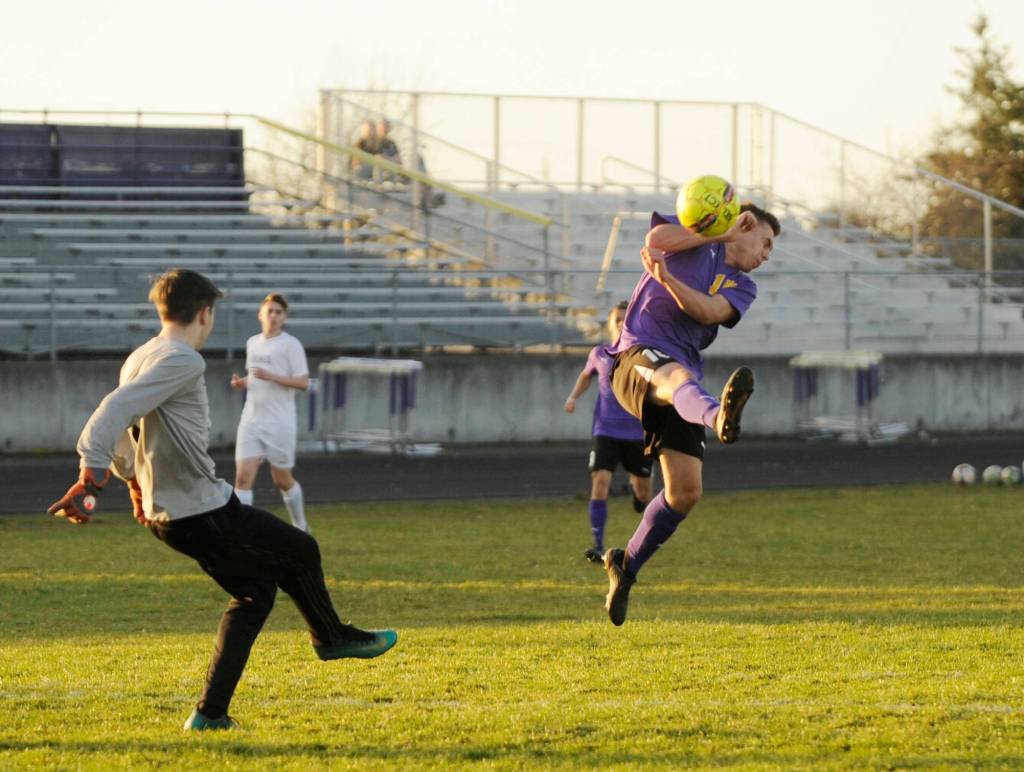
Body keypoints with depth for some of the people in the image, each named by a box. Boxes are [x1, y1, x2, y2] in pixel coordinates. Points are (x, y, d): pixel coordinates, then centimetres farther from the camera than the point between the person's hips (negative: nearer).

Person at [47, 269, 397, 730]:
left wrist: (136, 485, 34)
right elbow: (115, 413, -30)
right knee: (302, 552, 12)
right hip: (204, 510, -9)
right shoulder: (182, 362, -18)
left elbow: (120, 430, 21)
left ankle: (211, 713, 15)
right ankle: (331, 637, 36)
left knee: (255, 591, 19)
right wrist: (90, 477, -37)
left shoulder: (140, 359, 10)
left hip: (166, 515, 9)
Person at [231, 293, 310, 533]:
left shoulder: (290, 344, -7)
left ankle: (300, 527, 30)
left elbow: (303, 383, -11)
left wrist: (271, 376, -22)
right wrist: (242, 382, 3)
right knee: (243, 476, -9)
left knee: (282, 479, 8)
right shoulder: (252, 343, 11)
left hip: (279, 423, -4)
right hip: (251, 421, 5)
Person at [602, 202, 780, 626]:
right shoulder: (694, 234, 15)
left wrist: (666, 277, -19)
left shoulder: (742, 287, 21)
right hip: (638, 356, -6)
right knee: (679, 377, -43)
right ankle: (719, 416, -79)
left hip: (679, 376, 6)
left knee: (686, 491, -1)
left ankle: (626, 565, 20)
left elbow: (710, 310, -3)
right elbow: (656, 239, -9)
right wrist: (722, 231, -5)